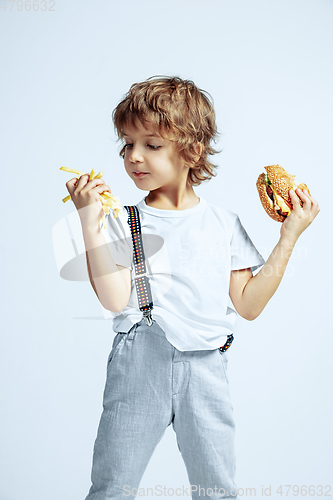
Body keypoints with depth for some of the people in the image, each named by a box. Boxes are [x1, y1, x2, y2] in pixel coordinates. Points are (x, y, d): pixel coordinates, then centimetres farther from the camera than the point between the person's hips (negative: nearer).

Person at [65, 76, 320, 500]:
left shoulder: (224, 223, 5)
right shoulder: (123, 223, 0)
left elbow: (248, 305, 3)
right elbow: (114, 299, -13)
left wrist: (289, 236, 1)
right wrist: (89, 222, -16)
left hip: (205, 368, 1)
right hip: (139, 365, -1)